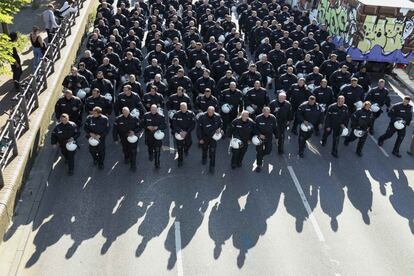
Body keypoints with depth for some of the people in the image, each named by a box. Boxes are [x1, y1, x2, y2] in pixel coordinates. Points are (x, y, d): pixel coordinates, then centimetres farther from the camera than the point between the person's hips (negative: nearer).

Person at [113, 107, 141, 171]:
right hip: (123, 139, 2)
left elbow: (139, 127, -5)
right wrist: (115, 139, -3)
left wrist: (134, 131, -24)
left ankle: (133, 165, 5)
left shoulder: (134, 119, -14)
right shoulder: (118, 119, -10)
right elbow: (114, 130, -2)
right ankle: (126, 158, 53)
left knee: (133, 151, -6)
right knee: (125, 150, 22)